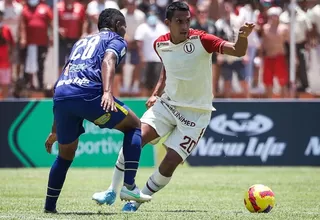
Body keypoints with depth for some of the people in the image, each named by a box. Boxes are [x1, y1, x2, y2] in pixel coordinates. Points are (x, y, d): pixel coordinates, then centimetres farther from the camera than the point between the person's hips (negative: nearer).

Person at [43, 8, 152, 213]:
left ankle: (49, 206, 26)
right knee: (133, 125, 13)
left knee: (66, 154, 25)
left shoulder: (82, 42, 37)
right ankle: (129, 186, 1)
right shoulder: (116, 40, 17)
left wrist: (55, 130, 40)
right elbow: (108, 61, -7)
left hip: (60, 95, 6)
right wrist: (107, 92, -24)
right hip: (87, 92, -6)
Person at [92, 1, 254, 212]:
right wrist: (157, 93, 9)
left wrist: (243, 37, -49)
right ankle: (112, 192, -1)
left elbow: (237, 51, -28)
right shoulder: (160, 44, -2)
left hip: (196, 113, -4)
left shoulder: (200, 40, -18)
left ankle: (137, 201, 11)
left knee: (170, 163, -11)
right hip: (168, 103, 4)